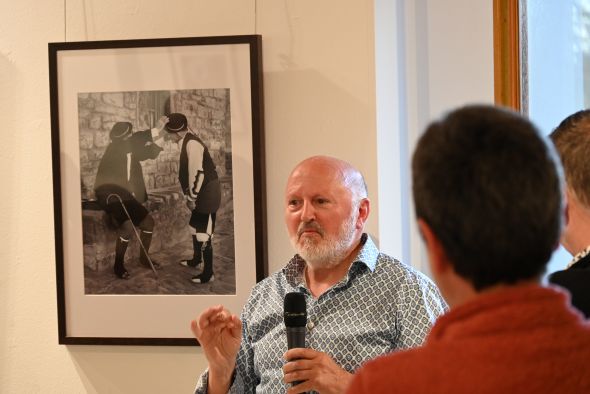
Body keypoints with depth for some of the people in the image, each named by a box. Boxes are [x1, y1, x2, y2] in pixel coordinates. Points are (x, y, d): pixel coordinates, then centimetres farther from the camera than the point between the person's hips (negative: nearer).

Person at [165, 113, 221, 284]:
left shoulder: (192, 143, -22)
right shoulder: (187, 141, 8)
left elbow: (197, 173, -25)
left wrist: (192, 197, -18)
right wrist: (191, 195, 16)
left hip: (207, 192, -10)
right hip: (201, 192, 10)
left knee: (203, 232, -6)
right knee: (195, 226, 24)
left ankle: (208, 273, 0)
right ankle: (196, 259, 43)